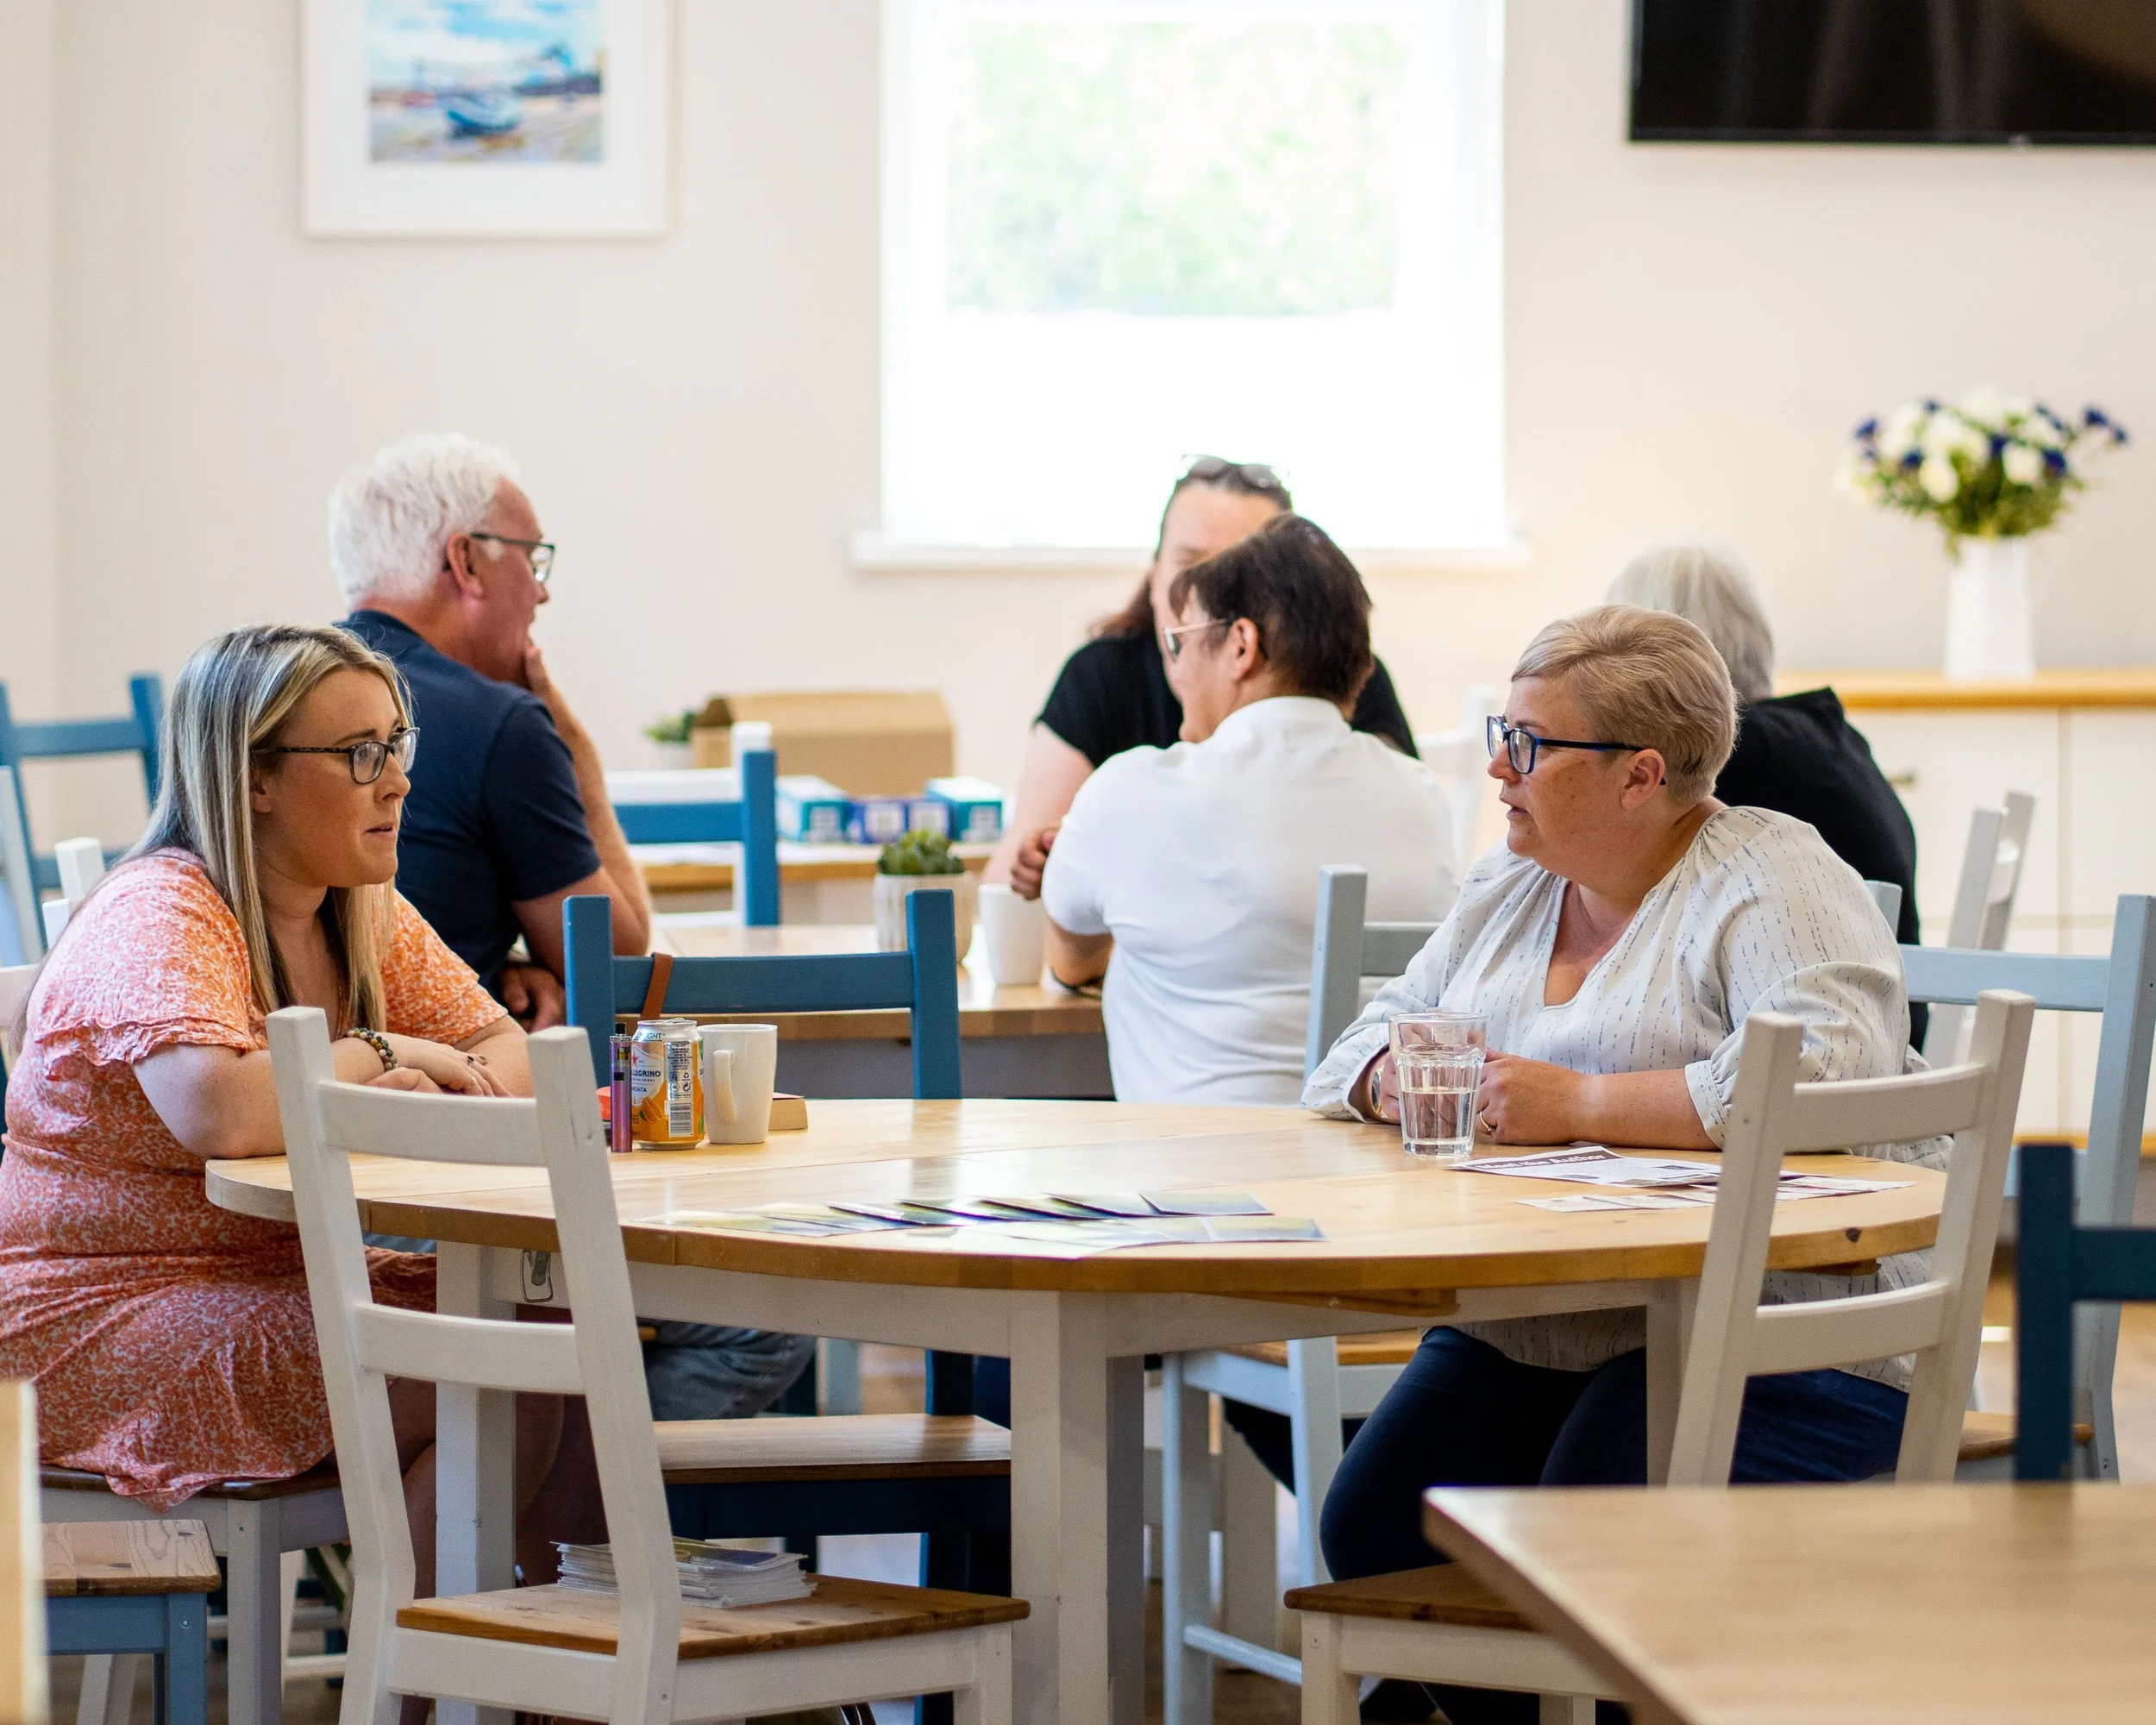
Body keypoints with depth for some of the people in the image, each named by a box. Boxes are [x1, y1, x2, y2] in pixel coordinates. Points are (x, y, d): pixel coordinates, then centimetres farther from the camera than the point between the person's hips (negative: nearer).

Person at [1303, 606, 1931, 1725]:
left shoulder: (1771, 886, -7)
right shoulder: (1506, 891, 17)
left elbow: (1829, 1076, -24)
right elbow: (1363, 1049, 21)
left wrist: (1577, 1105, -22)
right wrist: (1396, 1079, -5)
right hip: (1527, 1333, 7)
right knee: (1375, 1528, -13)